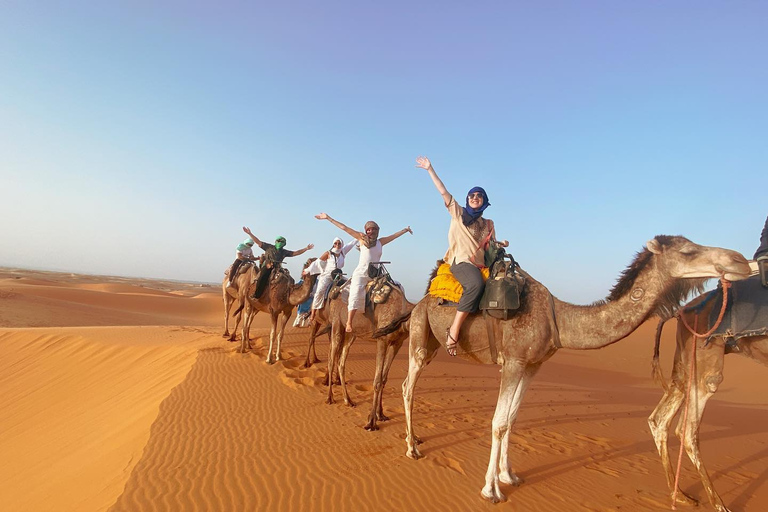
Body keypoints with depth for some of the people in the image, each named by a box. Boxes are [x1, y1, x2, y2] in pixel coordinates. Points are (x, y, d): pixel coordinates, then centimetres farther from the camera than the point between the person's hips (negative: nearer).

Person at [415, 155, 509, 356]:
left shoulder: (488, 224, 22)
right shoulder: (458, 213, 10)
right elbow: (443, 191, 6)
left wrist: (502, 244, 6)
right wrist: (430, 169, 2)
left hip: (480, 264, 6)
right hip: (461, 261, -6)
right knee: (476, 284, -37)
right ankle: (454, 331, -34)